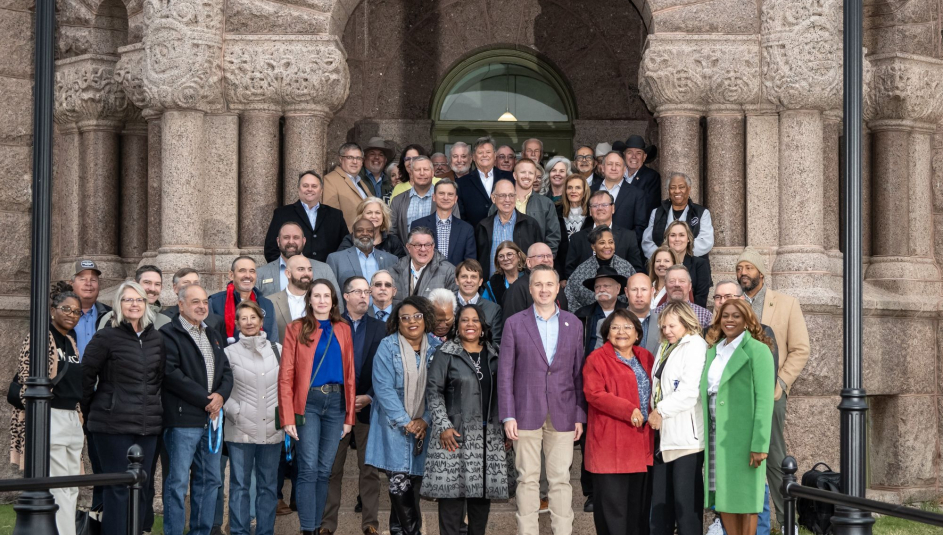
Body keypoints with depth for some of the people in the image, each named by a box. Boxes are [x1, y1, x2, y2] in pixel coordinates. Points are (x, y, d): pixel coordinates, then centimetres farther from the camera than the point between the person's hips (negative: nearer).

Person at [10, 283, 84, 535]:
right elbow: (26, 386, -12)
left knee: (71, 490, 7)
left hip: (72, 421, 8)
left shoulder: (70, 342, 17)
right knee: (59, 490, -11)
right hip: (50, 421, -8)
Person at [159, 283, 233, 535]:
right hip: (182, 420, -8)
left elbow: (226, 372, 17)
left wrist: (220, 395, -5)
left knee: (210, 481, 11)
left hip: (212, 419, 8)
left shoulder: (213, 336, 20)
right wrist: (205, 399, -14)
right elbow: (172, 374, -16)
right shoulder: (169, 335, -5)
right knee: (177, 483, -5)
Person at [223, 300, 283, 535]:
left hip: (272, 430, 2)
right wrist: (234, 411, -10)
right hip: (240, 430, -2)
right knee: (240, 485, 0)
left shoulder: (277, 350, 8)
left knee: (268, 485, 8)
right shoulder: (230, 352, 3)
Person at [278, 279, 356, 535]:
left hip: (336, 402, 3)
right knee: (308, 468, -9)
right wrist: (288, 418, -12)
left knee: (325, 469, 7)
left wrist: (350, 415, 3)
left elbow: (350, 373, 8)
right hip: (308, 402, -3)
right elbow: (286, 376, -5)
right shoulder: (296, 329, 0)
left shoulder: (343, 329, 10)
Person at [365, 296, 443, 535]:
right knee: (399, 480, -9)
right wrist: (406, 422, -14)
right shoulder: (387, 347, -5)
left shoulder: (436, 348, 3)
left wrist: (425, 421, -10)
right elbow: (384, 388, -11)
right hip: (395, 426, -3)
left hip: (423, 425, 3)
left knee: (415, 481, 5)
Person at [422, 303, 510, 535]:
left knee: (483, 489, 3)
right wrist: (443, 425, -12)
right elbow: (433, 390, -3)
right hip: (455, 433, -4)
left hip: (489, 435, 4)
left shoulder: (493, 354, 13)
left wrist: (506, 426, 11)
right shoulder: (446, 353, 1)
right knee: (452, 489, -7)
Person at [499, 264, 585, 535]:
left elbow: (579, 372, 9)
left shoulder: (573, 324, 9)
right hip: (527, 412, -1)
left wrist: (580, 415, 3)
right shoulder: (515, 324, 3)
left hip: (562, 414, 1)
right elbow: (505, 372, 1)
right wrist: (508, 416, -6)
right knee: (528, 479, 1)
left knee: (561, 479, 0)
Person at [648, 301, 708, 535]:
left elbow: (690, 390, -16)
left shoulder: (695, 346, -6)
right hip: (664, 435, 8)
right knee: (660, 500, 9)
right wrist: (655, 413, 6)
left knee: (686, 500, -6)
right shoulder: (665, 348, 20)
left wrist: (661, 411, -10)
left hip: (686, 436, -8)